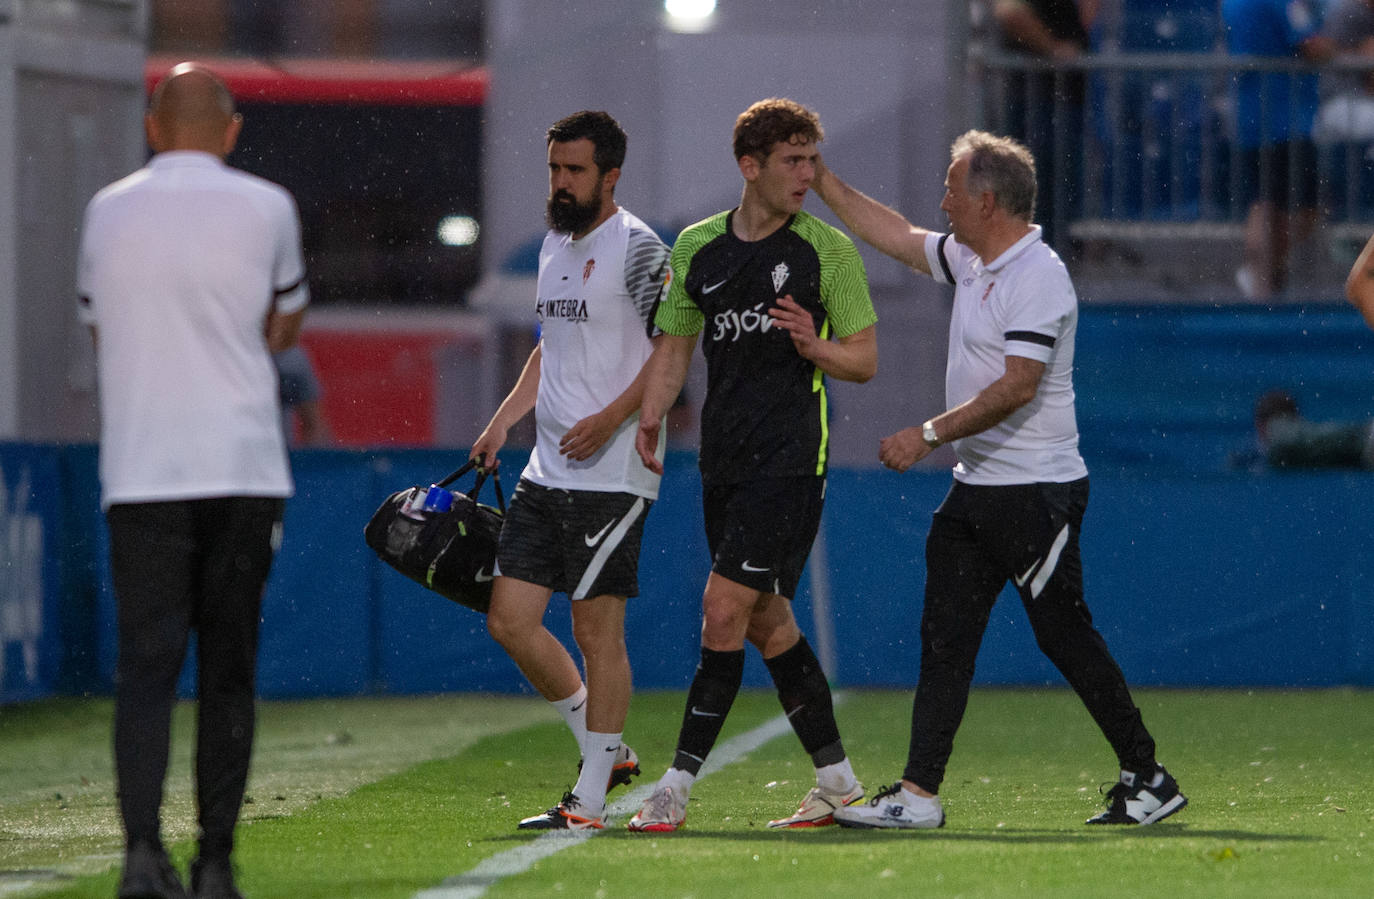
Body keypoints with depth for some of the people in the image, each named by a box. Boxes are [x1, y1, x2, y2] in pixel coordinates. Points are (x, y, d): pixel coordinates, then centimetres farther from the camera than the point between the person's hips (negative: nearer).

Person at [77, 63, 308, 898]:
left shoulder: (107, 212, 6)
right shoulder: (266, 208, 0)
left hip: (141, 475, 1)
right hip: (244, 468, -1)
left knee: (146, 664, -5)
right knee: (229, 672, 8)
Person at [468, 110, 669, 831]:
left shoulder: (637, 248, -9)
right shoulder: (554, 245, 17)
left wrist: (611, 419, -21)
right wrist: (505, 418, 16)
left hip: (611, 474, -9)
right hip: (546, 470, 9)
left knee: (597, 630, -5)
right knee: (510, 619, 4)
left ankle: (590, 800, 1)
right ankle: (606, 751, 18)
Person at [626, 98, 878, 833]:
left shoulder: (826, 249, -2)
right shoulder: (696, 248, 9)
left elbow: (864, 359, 0)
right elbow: (673, 346, 15)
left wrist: (815, 345, -21)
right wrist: (648, 420, -2)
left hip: (791, 461, -6)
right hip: (724, 462, 6)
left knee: (725, 611, -12)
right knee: (767, 621, 10)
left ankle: (676, 788, -9)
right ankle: (837, 781, 21)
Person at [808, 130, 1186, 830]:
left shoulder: (1038, 276, -17)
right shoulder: (972, 261, 11)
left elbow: (1018, 386, -23)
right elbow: (894, 235, 26)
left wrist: (929, 435, -22)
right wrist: (819, 179, 24)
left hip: (1036, 491, -9)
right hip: (976, 485, 9)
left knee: (1066, 637, -4)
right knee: (944, 638, 3)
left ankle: (1147, 779, 7)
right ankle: (919, 793, 1)